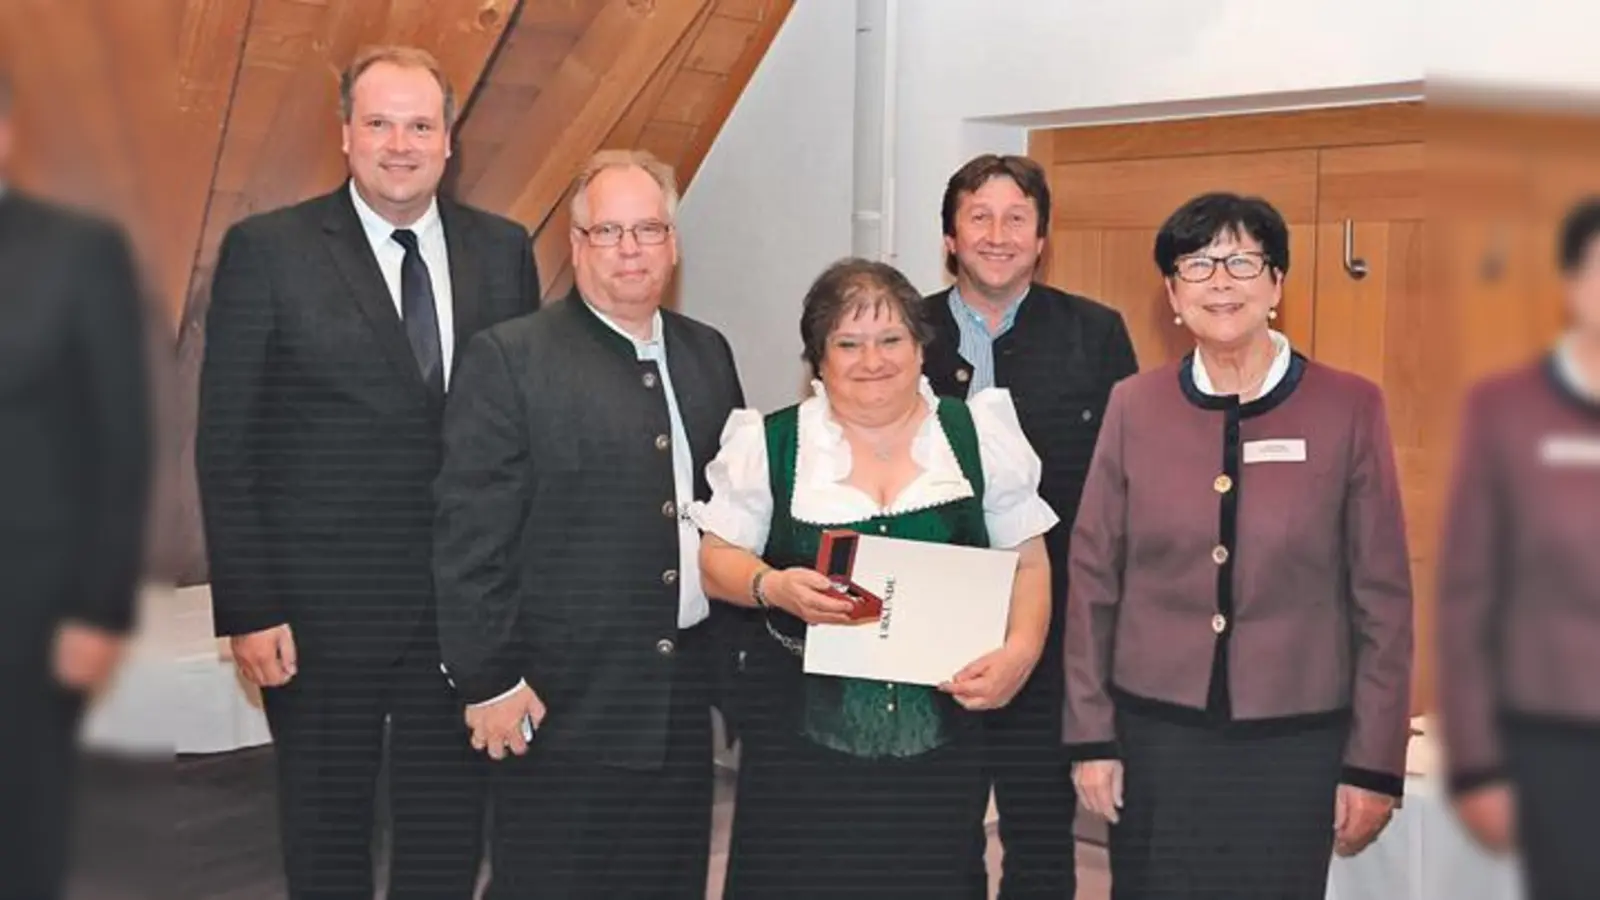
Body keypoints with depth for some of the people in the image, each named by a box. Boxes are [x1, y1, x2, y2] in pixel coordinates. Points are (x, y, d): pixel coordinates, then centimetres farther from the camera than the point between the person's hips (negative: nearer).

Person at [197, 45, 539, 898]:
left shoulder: (503, 249, 4)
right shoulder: (266, 250, -6)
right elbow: (225, 444, -6)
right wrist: (249, 610, -10)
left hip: (469, 599, 3)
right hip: (324, 603, -2)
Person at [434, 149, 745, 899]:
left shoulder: (707, 353, 9)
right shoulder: (510, 358, -9)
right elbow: (471, 532, -11)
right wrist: (488, 680, -13)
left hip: (683, 698, 5)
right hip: (561, 704, -5)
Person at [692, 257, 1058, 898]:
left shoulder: (980, 435, 6)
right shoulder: (769, 444, 4)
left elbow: (1028, 563, 8)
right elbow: (718, 560, 5)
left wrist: (1020, 652, -10)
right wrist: (772, 586, -16)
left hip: (941, 731, 1)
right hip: (805, 731, -1)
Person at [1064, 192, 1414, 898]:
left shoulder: (1350, 409, -5)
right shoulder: (1133, 406, 0)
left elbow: (1382, 595, -2)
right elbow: (1093, 579, 3)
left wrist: (1374, 763, -3)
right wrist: (1091, 734, 1)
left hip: (1294, 741, -1)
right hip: (1154, 732, 1)